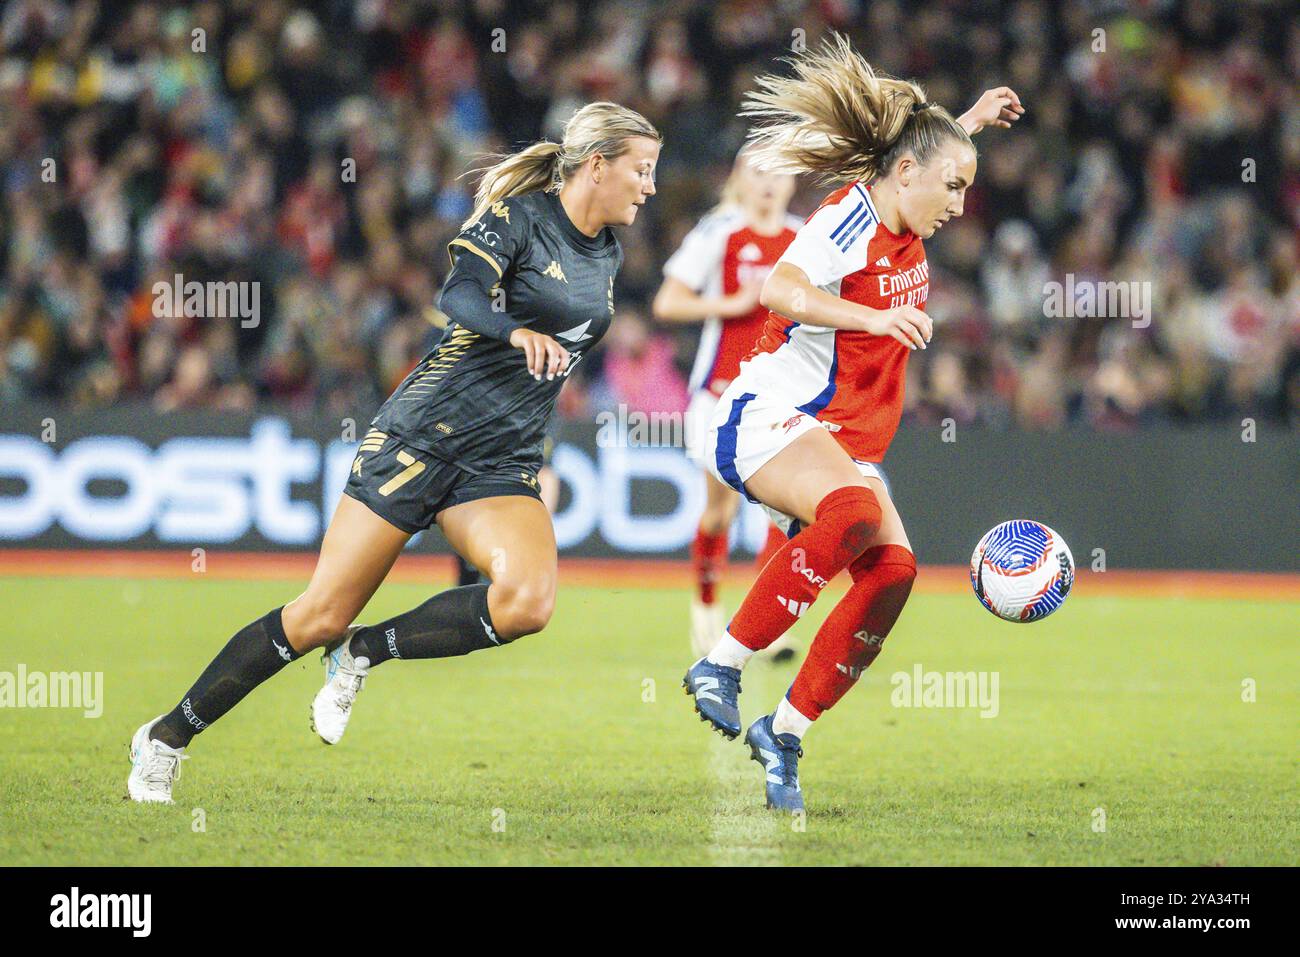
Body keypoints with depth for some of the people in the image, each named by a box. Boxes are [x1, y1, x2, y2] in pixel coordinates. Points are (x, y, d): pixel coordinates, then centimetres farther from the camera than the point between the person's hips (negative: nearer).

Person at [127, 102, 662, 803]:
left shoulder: (606, 256, 12)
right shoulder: (516, 214, -8)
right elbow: (460, 293, -27)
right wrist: (518, 330, -44)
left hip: (502, 466, 6)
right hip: (426, 431, -6)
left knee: (526, 602, -25)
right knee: (323, 614, -6)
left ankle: (363, 653, -4)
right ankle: (166, 736, 10)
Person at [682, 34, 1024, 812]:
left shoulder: (907, 228, 11)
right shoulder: (849, 221, -14)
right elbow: (778, 290, -33)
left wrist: (968, 125, 31)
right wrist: (874, 316, -42)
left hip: (846, 443, 9)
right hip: (770, 418, -9)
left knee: (892, 568, -14)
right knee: (857, 512, -36)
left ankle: (785, 733, -6)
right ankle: (724, 664, -30)